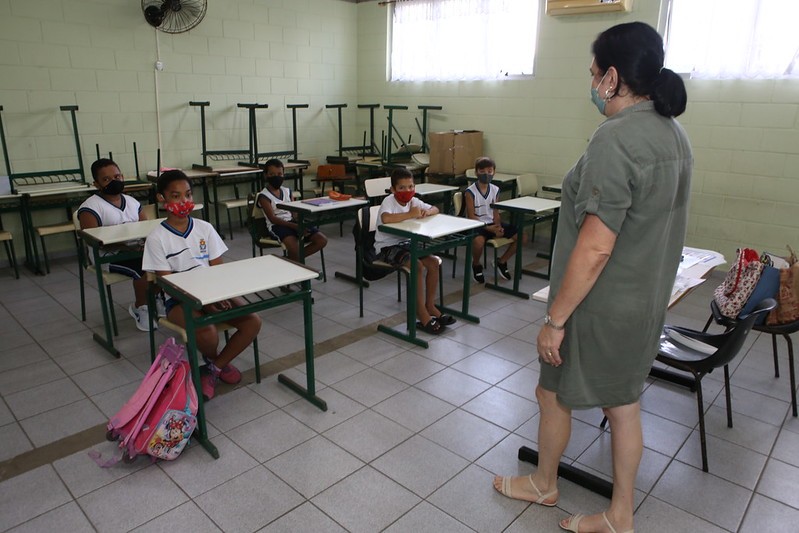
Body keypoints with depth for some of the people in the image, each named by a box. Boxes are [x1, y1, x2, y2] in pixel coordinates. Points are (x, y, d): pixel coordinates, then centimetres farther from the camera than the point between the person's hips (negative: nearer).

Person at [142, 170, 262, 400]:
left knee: (253, 321, -19)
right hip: (180, 299, -4)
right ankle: (214, 362, 6)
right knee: (207, 332, -34)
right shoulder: (156, 238, -6)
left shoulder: (204, 228, 4)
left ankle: (213, 368, 1)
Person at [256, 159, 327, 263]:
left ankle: (294, 259, 0)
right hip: (277, 225, -6)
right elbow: (273, 218, -14)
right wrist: (295, 226, -24)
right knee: (293, 245, -38)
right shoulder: (264, 196, -3)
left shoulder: (287, 191, 15)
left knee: (322, 240, -10)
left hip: (292, 222, 6)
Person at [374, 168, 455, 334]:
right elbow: (385, 218, -42)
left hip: (406, 243, 8)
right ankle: (421, 313, -16)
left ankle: (430, 305, 6)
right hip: (387, 247, -7)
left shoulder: (413, 201, 2)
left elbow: (436, 209, 9)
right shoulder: (389, 201, -19)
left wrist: (427, 211, -15)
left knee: (434, 262, -9)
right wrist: (410, 214, -32)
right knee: (417, 266, -27)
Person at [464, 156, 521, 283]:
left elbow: (495, 212, 7)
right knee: (478, 241, -40)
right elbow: (471, 217, -13)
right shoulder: (470, 192, -11)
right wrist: (488, 228, -22)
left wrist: (498, 226, -14)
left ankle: (501, 262, 14)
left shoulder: (495, 190, 6)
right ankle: (476, 265, -4)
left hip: (492, 224, 6)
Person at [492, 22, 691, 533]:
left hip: (600, 308, -8)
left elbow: (595, 248, -27)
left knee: (553, 394, 14)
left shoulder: (616, 138, -24)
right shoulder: (675, 134, 6)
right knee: (624, 403, 19)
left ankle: (544, 483, 40)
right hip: (647, 302, 9)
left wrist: (555, 319, -19)